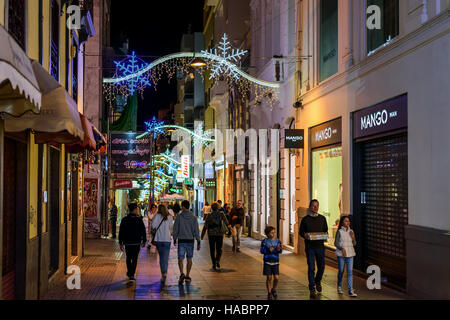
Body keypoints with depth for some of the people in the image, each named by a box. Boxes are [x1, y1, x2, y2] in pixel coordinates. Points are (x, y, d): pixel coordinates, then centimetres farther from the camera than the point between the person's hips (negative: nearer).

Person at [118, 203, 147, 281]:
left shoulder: (124, 220, -2)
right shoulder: (139, 220, -7)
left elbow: (121, 232, -1)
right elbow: (143, 232, -3)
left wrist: (120, 243, 5)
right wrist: (144, 241, 9)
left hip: (127, 243, 2)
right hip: (136, 243, -2)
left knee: (128, 258, 20)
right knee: (134, 259, 1)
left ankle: (129, 273, 30)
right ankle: (131, 275, -6)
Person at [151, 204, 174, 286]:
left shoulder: (158, 215, -3)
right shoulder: (170, 217, 0)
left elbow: (153, 224, -12)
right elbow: (171, 227, 6)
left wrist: (155, 228, 6)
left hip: (159, 239, 1)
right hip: (167, 240, -1)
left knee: (161, 257, 17)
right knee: (165, 258, -5)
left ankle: (163, 273, 22)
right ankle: (165, 273, -25)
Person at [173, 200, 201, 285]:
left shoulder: (179, 217, -5)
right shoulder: (193, 217, -1)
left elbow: (175, 229, -1)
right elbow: (196, 230, -3)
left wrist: (174, 239, 13)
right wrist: (198, 242, 0)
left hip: (181, 240, -2)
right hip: (190, 240, 2)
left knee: (180, 259, -3)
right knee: (189, 259, 13)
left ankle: (182, 274, -25)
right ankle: (187, 276, 18)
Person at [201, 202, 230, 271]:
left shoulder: (209, 216, -4)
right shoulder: (221, 215, -3)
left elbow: (205, 226, -5)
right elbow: (225, 221, 12)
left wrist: (202, 236, 1)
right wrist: (228, 225, 31)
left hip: (211, 234, 0)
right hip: (219, 234, 0)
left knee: (212, 250, 9)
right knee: (219, 249, 11)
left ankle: (214, 265, 6)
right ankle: (218, 261, -14)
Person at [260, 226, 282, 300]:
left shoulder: (277, 241, 1)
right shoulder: (265, 241, -4)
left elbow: (280, 251, -3)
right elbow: (262, 251, -7)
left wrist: (279, 249, -26)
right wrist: (268, 250, -23)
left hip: (275, 262, 2)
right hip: (267, 262, -2)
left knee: (276, 278, -4)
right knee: (269, 278, 0)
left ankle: (274, 289, 22)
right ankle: (269, 293, 14)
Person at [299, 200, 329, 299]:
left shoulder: (322, 218, 9)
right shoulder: (305, 219, 1)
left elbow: (326, 230, 15)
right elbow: (300, 231, 6)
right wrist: (305, 235, -16)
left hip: (320, 246, 3)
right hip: (309, 247, -3)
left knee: (321, 266, 8)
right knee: (311, 268, -4)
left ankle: (318, 281, 38)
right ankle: (312, 289, 2)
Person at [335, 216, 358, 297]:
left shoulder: (351, 231, 7)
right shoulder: (339, 231, -4)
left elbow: (354, 244, 11)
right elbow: (336, 243, -4)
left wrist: (353, 238, -8)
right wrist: (342, 248, -19)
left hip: (350, 254, 3)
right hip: (341, 254, -3)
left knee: (350, 272, -5)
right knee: (341, 271, 8)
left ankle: (351, 291, -8)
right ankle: (339, 287, 31)